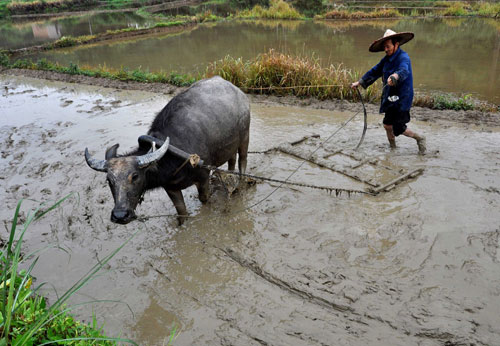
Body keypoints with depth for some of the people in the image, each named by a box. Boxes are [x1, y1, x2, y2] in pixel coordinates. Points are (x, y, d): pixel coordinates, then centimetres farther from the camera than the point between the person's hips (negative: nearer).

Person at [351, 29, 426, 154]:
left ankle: (419, 138, 17)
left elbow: (404, 70, -37)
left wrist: (395, 76, -59)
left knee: (398, 129, -7)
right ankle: (392, 147, 31)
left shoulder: (403, 57, -16)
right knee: (388, 125, 11)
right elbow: (374, 71, 22)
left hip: (402, 98, -8)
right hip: (390, 99, 8)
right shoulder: (387, 59, 10)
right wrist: (359, 82, 20)